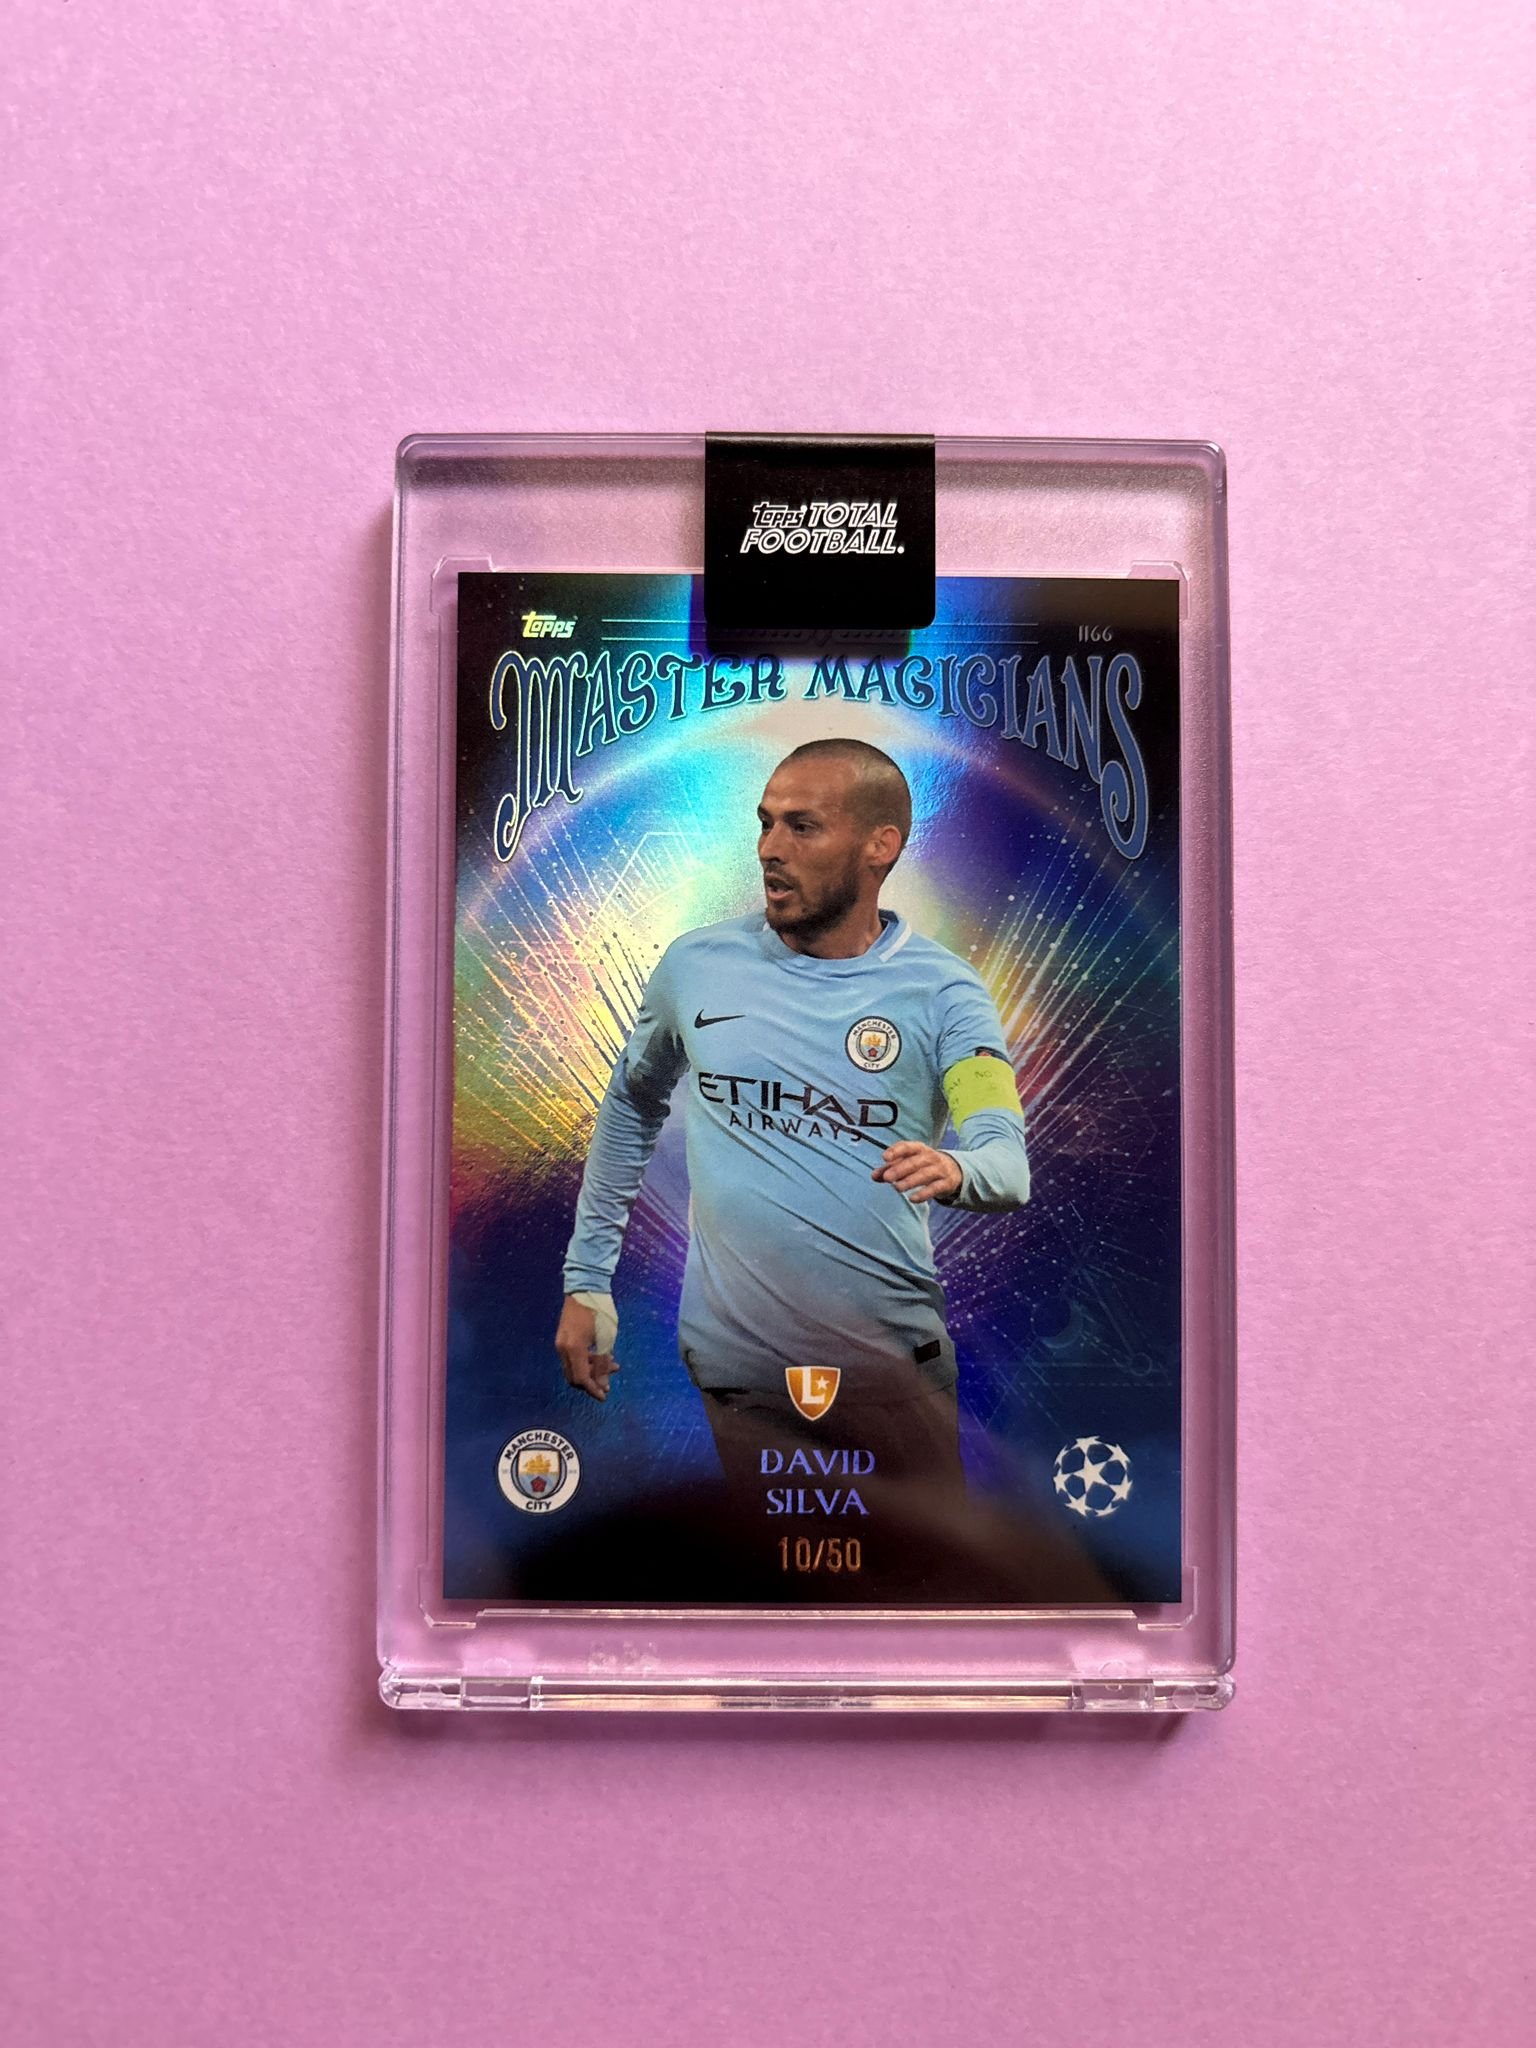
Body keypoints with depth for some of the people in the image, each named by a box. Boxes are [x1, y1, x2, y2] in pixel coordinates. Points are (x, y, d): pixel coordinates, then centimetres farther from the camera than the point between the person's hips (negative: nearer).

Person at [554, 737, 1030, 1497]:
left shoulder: (941, 990, -5)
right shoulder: (696, 965, 1)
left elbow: (1008, 1162, -14)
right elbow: (630, 1107, 15)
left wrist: (954, 1168, -38)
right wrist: (587, 1279, 12)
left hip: (895, 1370, -1)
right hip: (731, 1365, 1)